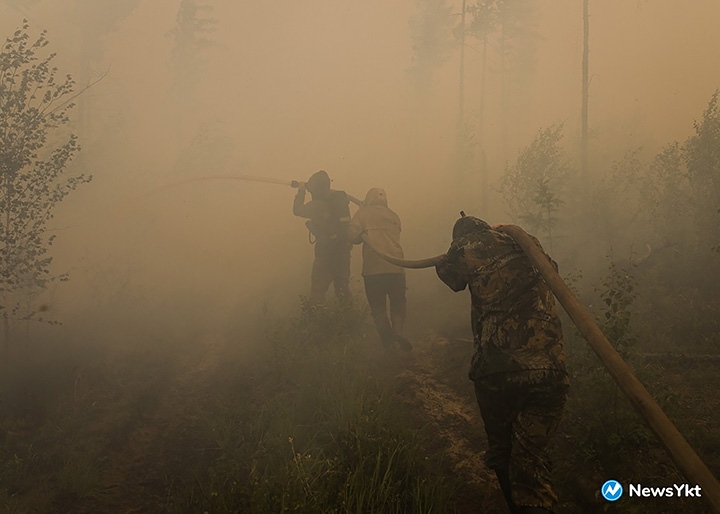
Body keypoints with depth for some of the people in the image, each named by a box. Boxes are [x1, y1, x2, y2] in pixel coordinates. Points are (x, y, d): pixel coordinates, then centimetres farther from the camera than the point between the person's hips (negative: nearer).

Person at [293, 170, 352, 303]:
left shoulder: (317, 205, -18)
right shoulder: (340, 198, -2)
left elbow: (297, 210, -1)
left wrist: (301, 191, 11)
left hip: (326, 249, -6)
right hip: (344, 247, 6)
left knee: (318, 285, 2)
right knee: (341, 284, 17)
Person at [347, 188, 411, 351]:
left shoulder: (363, 213, 2)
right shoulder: (394, 216, 14)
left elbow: (353, 236, -7)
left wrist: (365, 235, 12)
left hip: (373, 269, -2)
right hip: (396, 268, 2)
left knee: (378, 307, 11)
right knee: (398, 304, 15)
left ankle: (388, 340, 4)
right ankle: (399, 330, -9)